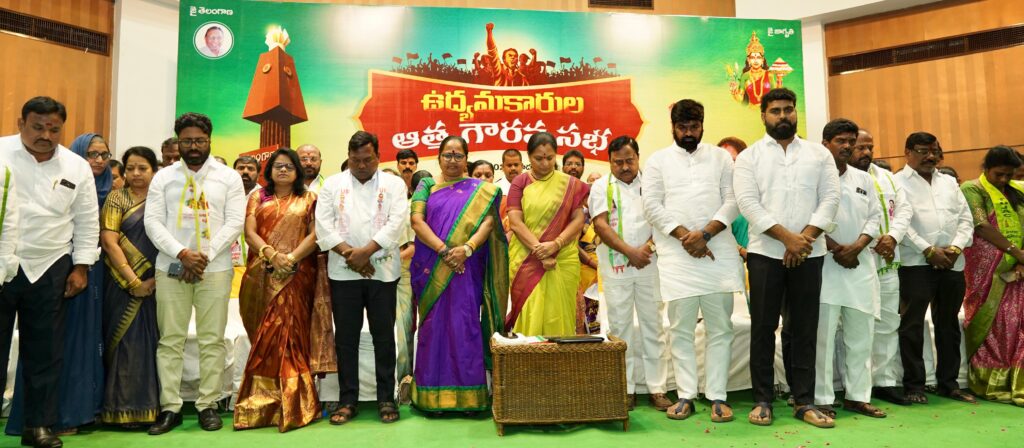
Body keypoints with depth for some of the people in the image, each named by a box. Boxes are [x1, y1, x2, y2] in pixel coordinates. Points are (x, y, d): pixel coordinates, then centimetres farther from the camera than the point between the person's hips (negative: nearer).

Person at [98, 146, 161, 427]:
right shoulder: (117, 198, 3)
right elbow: (109, 242, -6)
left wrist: (154, 280, -11)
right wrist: (133, 280, -13)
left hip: (155, 284, 2)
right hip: (123, 284, -1)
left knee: (150, 340, 3)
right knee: (124, 340, -1)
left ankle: (150, 407, 11)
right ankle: (124, 409, 8)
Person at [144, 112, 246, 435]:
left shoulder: (229, 177, 5)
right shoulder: (163, 178, 9)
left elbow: (235, 222, -3)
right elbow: (152, 221, 1)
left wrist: (204, 256, -12)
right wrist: (181, 254, -13)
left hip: (215, 269, -1)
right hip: (170, 268, 1)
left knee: (212, 339, 2)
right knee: (170, 340, 4)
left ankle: (208, 405, 11)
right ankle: (170, 407, 12)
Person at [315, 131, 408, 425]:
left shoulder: (394, 184, 5)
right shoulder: (332, 184, 10)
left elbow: (397, 222, -8)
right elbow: (323, 224, 0)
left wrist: (365, 252, -15)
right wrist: (349, 253, -12)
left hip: (383, 271, -1)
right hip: (343, 272, 2)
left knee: (384, 336, 4)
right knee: (346, 338, 6)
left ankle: (386, 399, 15)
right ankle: (347, 400, 16)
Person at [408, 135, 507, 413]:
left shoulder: (480, 189, 10)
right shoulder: (426, 186, 10)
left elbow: (488, 221, -3)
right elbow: (417, 221, -3)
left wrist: (467, 248, -19)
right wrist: (444, 250, -15)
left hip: (466, 269, 0)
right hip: (432, 268, 1)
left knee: (466, 326, -1)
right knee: (434, 325, 3)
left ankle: (469, 396, 6)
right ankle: (433, 397, 9)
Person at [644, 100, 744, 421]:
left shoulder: (721, 157, 12)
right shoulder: (657, 160, 9)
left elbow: (732, 201, 3)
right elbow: (652, 206, -1)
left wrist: (705, 233, -12)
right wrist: (685, 236, -11)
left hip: (718, 252, 1)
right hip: (676, 255, -1)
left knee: (720, 327, 3)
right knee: (681, 328, 2)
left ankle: (717, 396, 12)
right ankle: (686, 396, 11)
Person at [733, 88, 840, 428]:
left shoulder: (819, 154, 11)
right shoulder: (748, 157, 4)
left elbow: (830, 198, 3)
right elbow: (747, 202, -7)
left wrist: (805, 237, -11)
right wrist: (786, 237, -15)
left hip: (809, 254, 2)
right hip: (765, 252, -2)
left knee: (803, 329, 6)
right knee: (763, 327, 2)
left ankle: (804, 401, 15)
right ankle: (763, 400, 11)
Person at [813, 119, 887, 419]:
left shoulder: (864, 179, 16)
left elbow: (874, 217, 11)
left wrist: (856, 247, -6)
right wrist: (835, 249, -13)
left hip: (860, 264, 6)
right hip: (824, 263, -5)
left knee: (860, 335, 9)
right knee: (823, 335, -4)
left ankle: (857, 396, 20)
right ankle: (822, 399, 3)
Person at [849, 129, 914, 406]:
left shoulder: (886, 177, 16)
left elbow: (904, 209, 11)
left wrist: (892, 237, -7)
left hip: (887, 264, 7)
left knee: (888, 325, 12)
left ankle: (885, 381, 23)